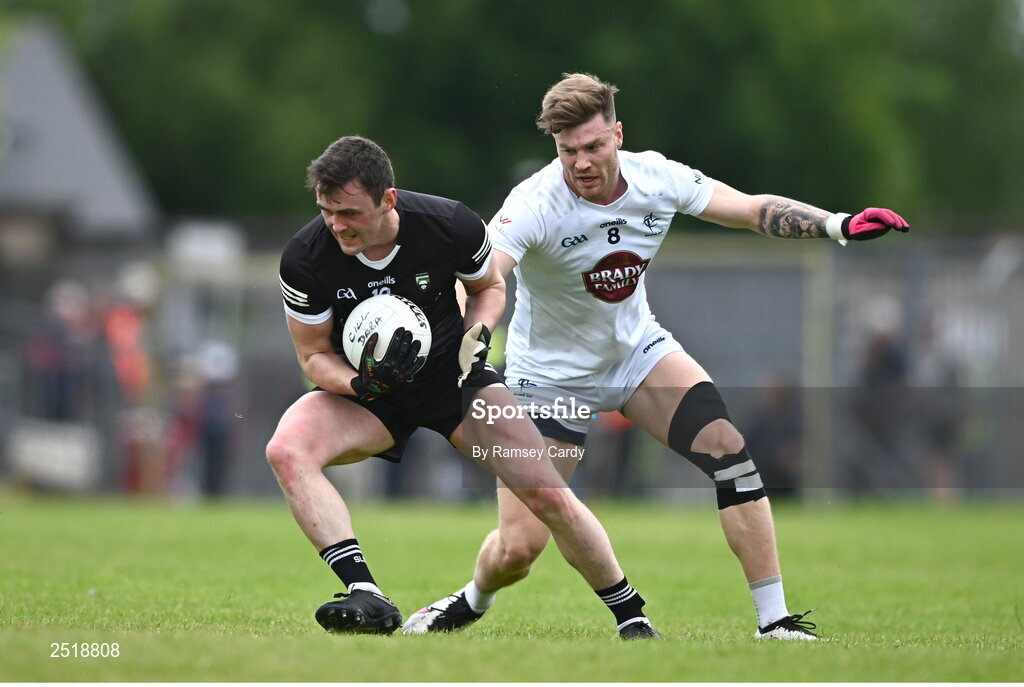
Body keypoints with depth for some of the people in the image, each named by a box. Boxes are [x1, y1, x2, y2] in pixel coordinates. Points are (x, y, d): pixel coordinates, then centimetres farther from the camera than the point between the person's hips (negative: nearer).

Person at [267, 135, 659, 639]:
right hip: (363, 389, 0)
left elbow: (488, 286, 4)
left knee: (549, 497, -12)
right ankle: (366, 597, -37)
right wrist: (361, 383, -29)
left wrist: (478, 336, -16)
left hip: (450, 374, 0)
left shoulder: (451, 225, -20)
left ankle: (631, 618, 10)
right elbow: (314, 356, -8)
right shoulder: (305, 258, -21)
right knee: (285, 450, -30)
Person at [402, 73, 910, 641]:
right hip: (551, 375, -4)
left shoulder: (658, 178, -13)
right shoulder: (536, 204, -28)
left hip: (637, 349, 4)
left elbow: (755, 210, -2)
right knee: (518, 548, -7)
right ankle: (474, 599, 31)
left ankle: (775, 620, -12)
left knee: (727, 448, -20)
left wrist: (838, 225, -16)